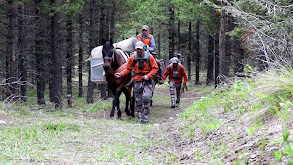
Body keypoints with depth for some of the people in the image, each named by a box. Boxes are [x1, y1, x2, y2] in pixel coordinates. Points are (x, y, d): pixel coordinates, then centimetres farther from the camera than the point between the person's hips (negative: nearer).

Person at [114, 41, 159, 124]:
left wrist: (148, 76, -15)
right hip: (137, 81, 3)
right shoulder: (132, 58, 1)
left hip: (147, 81, -3)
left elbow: (155, 68, -1)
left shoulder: (149, 57, -4)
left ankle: (146, 116, -6)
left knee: (146, 98, -17)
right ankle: (140, 117, 17)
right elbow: (128, 69, 9)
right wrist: (121, 74, -8)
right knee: (138, 101, 5)